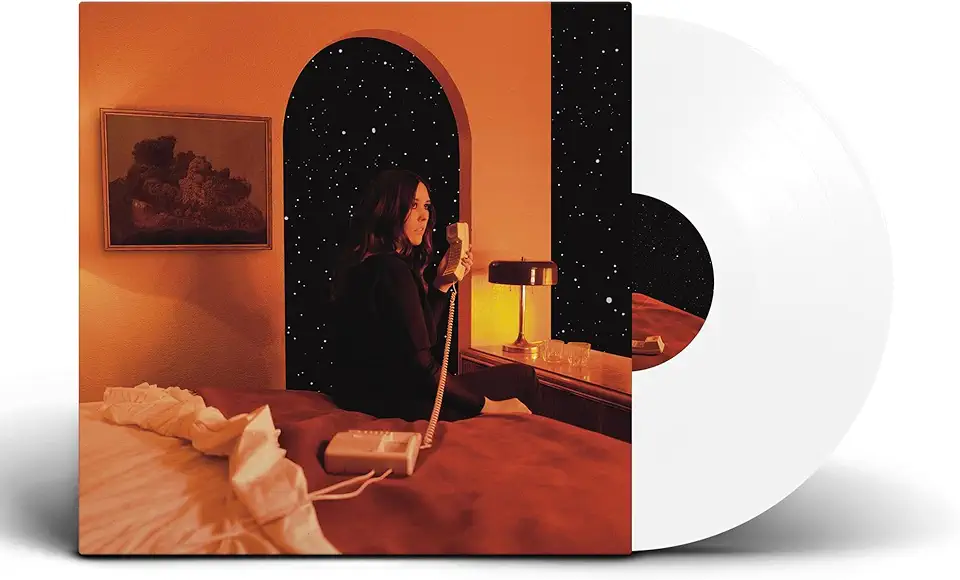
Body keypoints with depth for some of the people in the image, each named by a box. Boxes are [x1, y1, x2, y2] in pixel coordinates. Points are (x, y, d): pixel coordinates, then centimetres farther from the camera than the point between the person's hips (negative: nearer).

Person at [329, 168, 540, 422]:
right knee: (523, 379, 0)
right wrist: (488, 405, -14)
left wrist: (440, 285, 6)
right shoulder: (391, 270, -21)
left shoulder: (364, 265, 10)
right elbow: (419, 365, -23)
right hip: (393, 403, -10)